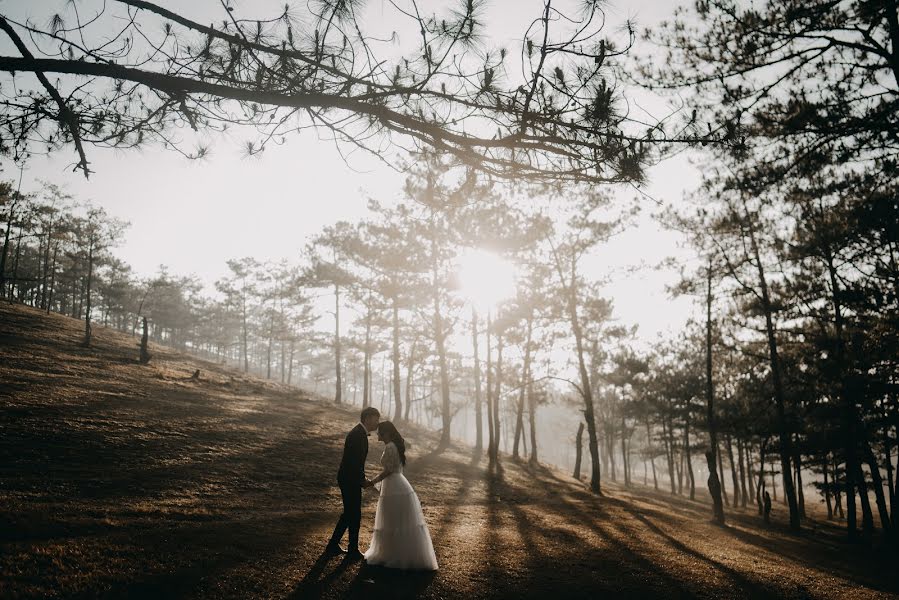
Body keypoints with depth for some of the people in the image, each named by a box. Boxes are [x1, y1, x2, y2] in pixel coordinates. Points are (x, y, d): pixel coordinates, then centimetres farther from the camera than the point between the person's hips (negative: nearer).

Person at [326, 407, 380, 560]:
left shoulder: (359, 433, 11)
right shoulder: (358, 435, -21)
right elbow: (355, 461, -25)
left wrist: (361, 479, 12)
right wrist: (362, 480, -15)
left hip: (349, 479, 10)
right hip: (350, 480, -10)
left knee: (349, 513, 19)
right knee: (355, 516, 3)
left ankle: (333, 546, 28)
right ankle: (353, 551, 15)